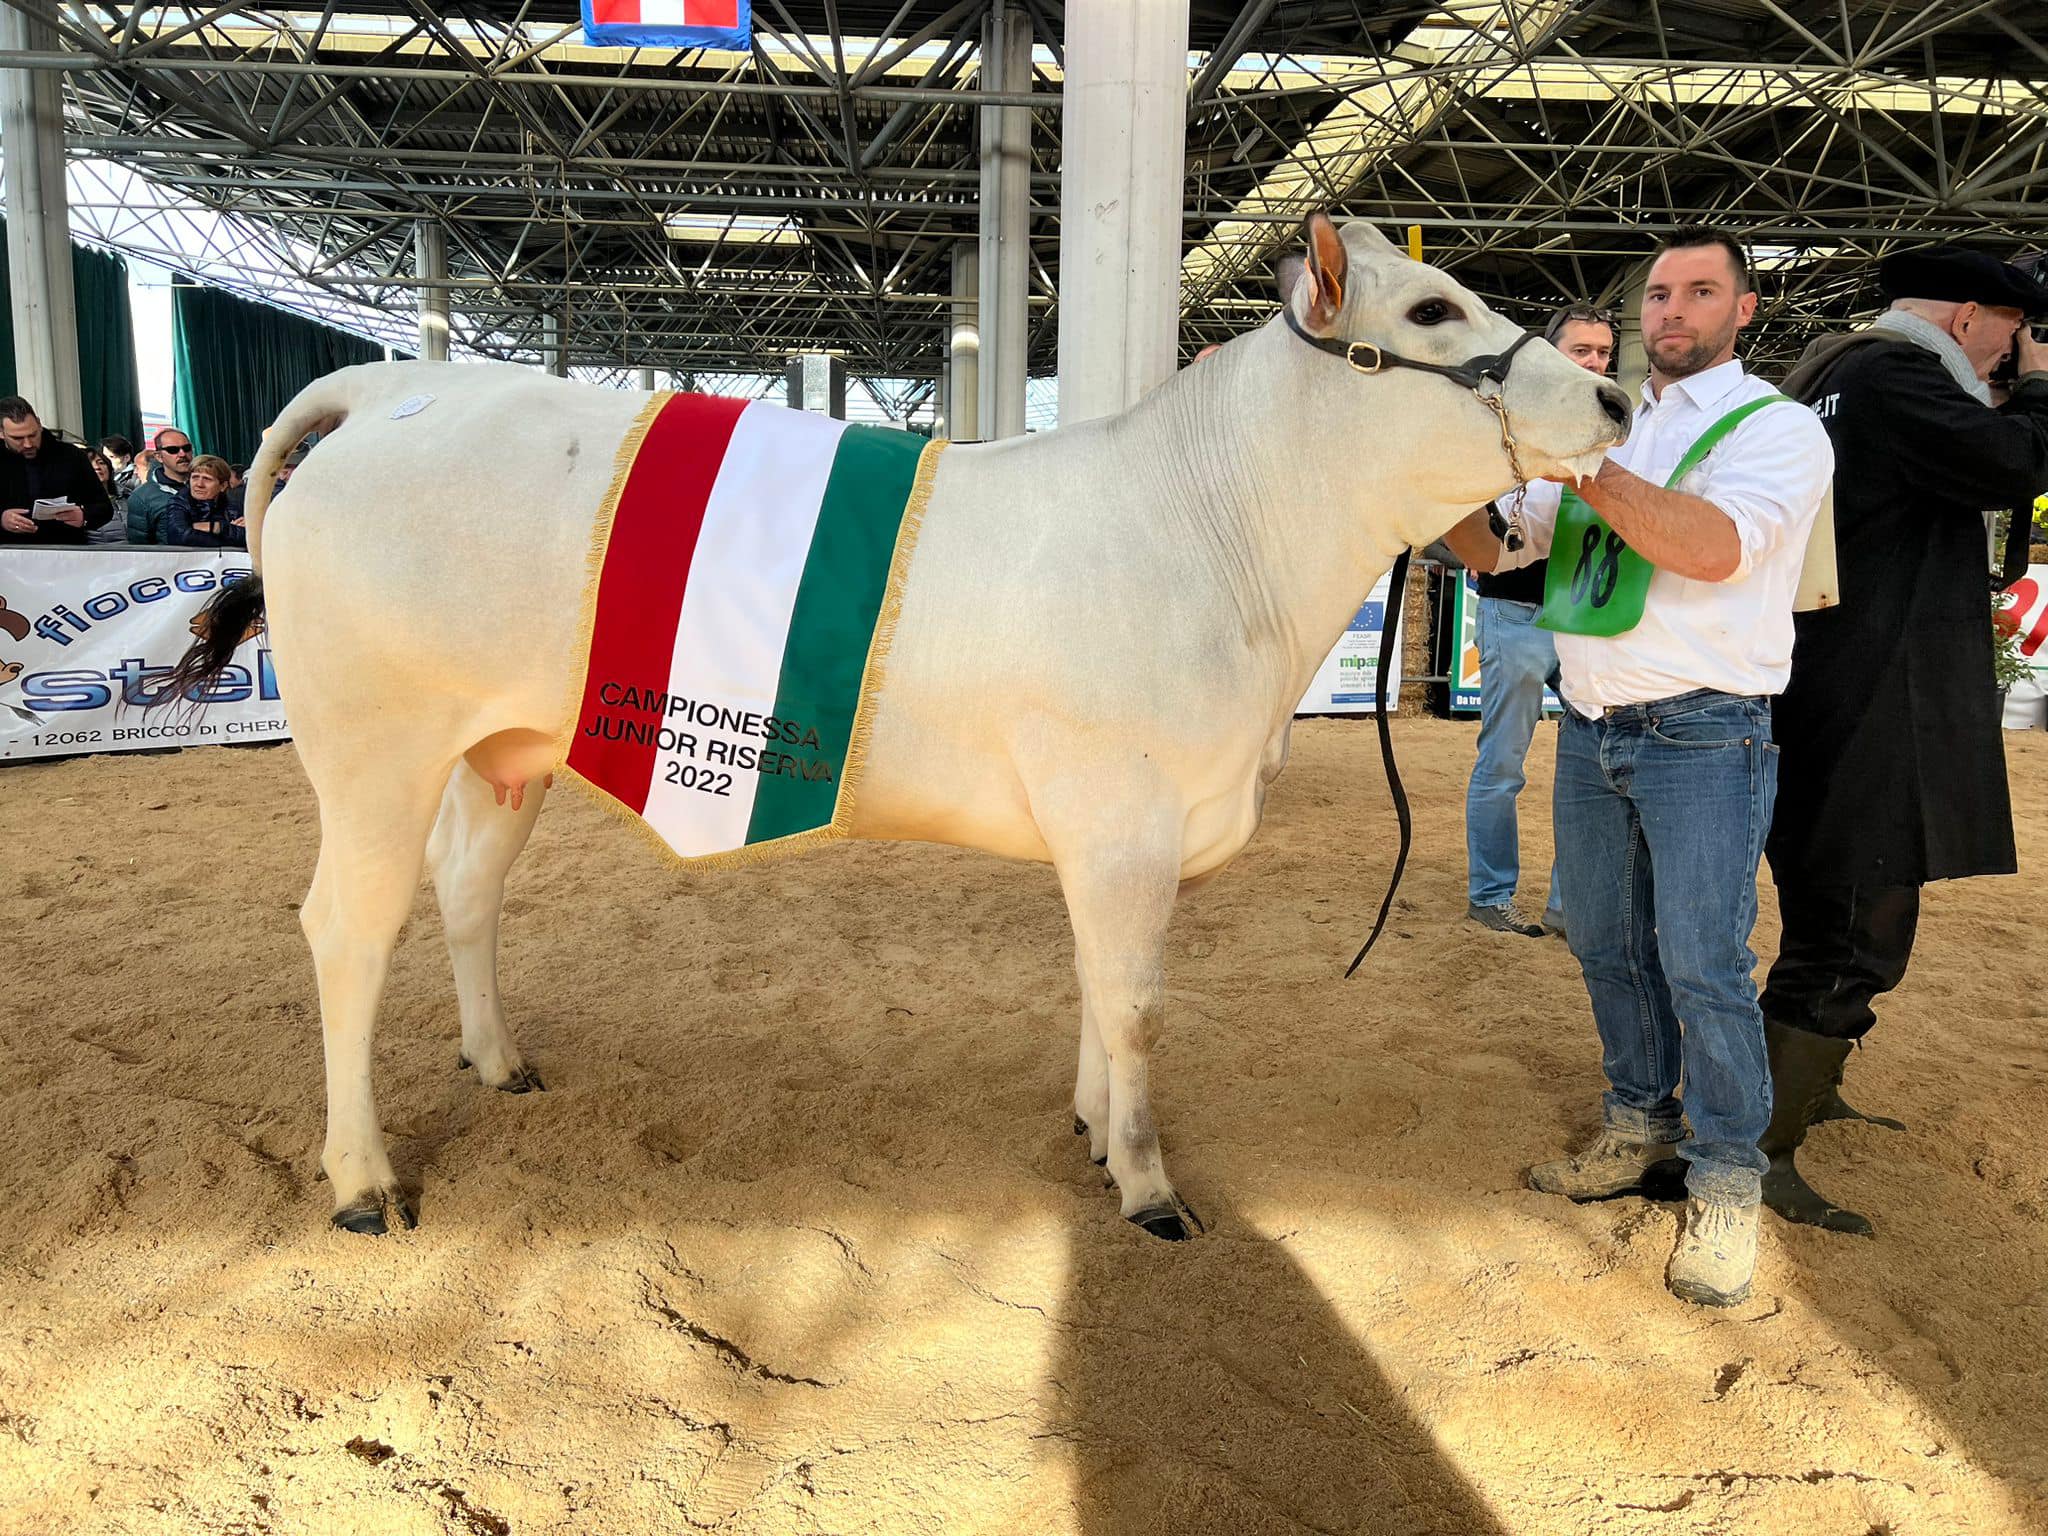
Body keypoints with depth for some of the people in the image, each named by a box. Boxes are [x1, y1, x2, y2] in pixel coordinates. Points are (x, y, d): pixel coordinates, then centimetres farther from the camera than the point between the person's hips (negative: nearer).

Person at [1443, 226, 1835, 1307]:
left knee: (1703, 963, -5)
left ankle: (1726, 1184, 9)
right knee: (1604, 945, 12)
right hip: (1590, 730, 6)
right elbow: (1493, 547, 15)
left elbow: (1715, 545, -22)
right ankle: (1640, 1128, 28)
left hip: (1704, 737, -6)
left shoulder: (1778, 427, -2)